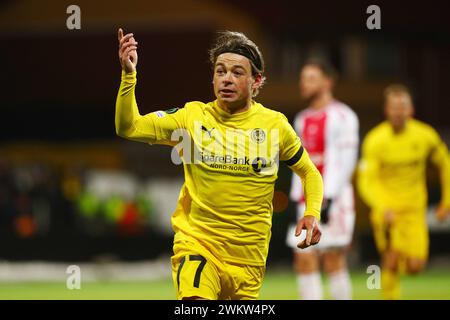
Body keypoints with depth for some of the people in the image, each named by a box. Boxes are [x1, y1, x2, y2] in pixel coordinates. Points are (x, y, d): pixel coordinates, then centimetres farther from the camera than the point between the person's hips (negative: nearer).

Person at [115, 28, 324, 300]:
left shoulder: (275, 125, 1)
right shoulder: (192, 116, -1)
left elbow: (310, 173, 15)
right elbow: (129, 128, -6)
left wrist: (312, 214, -3)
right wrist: (129, 74, -19)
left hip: (249, 256, 2)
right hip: (197, 244, -2)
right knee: (195, 299, -30)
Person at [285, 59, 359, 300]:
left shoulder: (341, 116, -6)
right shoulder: (302, 120, 18)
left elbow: (345, 162, -13)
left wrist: (328, 198, -19)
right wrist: (297, 201, 16)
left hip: (335, 200, -7)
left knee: (333, 260, -7)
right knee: (304, 259, -2)